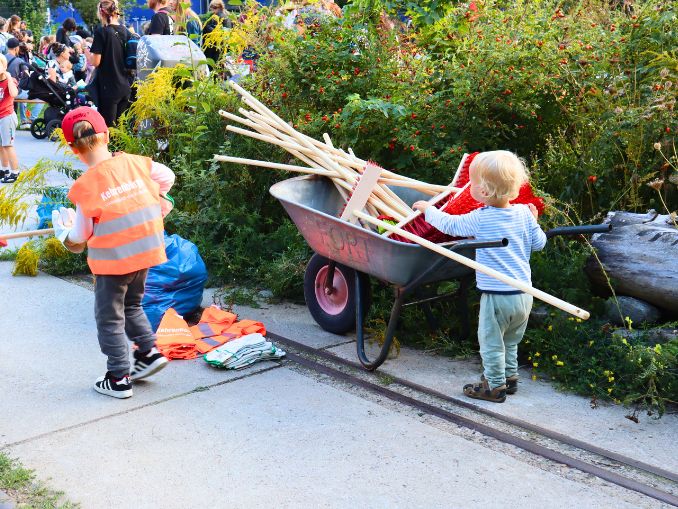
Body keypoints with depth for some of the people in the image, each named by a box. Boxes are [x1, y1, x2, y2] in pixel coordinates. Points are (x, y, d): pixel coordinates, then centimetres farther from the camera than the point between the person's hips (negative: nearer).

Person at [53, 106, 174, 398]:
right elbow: (167, 178, 15)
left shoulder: (85, 186, -16)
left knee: (109, 317, 11)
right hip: (146, 252, 5)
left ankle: (119, 378, 16)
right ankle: (149, 352, 24)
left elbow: (81, 236, -7)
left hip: (114, 259, -5)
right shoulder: (137, 163, -5)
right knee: (132, 306, 29)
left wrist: (64, 232, 15)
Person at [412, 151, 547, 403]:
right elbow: (539, 243, 7)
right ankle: (510, 377, 37)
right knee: (510, 341, 24)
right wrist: (533, 221, 24)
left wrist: (427, 209, 14)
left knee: (491, 342, 10)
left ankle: (495, 385, 19)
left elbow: (449, 224, -2)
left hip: (496, 295, -6)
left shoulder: (480, 219, -16)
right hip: (524, 294, 7)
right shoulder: (524, 213, -2)